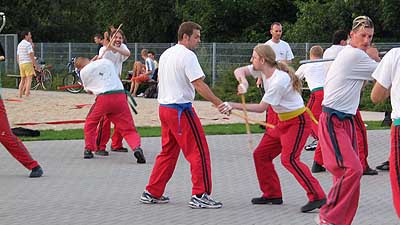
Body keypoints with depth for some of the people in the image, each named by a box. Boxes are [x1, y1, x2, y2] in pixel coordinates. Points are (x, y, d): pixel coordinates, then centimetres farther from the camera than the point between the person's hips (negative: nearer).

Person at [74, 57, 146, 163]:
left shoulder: (84, 72, 10)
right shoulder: (107, 61, 19)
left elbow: (88, 91, 22)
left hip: (104, 98, -2)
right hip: (120, 95, 2)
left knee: (90, 123, 23)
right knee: (128, 128, 1)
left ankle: (88, 150, 23)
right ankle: (137, 147, -22)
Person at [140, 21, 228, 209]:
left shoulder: (166, 54, 15)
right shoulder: (187, 56, -13)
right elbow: (199, 85, -19)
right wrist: (219, 104, -18)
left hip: (164, 107, 9)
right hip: (181, 110, -9)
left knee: (168, 152, 18)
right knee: (199, 152, -4)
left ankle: (152, 193, 20)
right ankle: (200, 195, -6)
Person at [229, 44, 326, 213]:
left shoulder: (279, 80, -26)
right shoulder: (263, 71, 0)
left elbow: (261, 108, -22)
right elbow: (239, 71, 4)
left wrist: (234, 106, -19)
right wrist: (243, 82, -19)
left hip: (298, 121, -10)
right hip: (283, 122, 10)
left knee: (289, 158, -24)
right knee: (260, 154, 10)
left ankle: (317, 197, -26)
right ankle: (272, 194, 20)